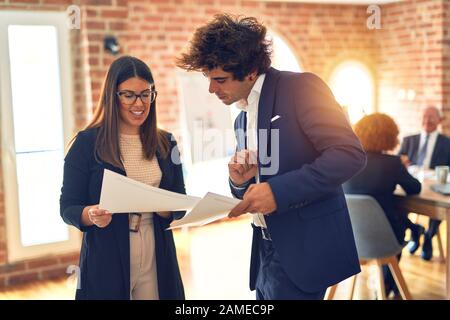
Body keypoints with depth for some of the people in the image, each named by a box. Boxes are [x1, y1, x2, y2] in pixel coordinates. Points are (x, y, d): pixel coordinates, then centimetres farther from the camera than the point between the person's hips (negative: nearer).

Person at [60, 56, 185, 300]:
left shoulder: (165, 143, 5)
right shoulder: (87, 143, -6)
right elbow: (68, 208, -5)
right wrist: (92, 215, -25)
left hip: (157, 259, 3)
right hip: (106, 262, -3)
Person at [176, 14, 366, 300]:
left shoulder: (300, 87, -11)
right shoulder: (242, 119, 14)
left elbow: (350, 154, -20)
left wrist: (278, 190, -25)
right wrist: (239, 182, -4)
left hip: (303, 248, -8)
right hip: (266, 248, 8)